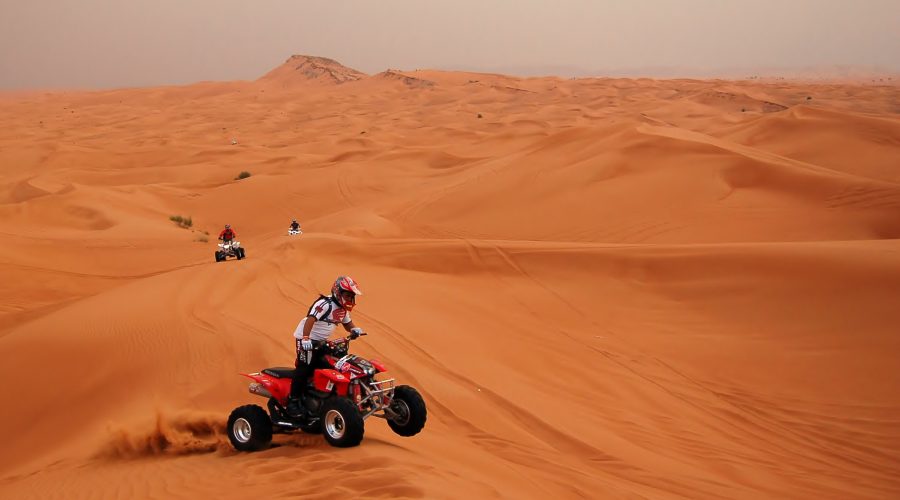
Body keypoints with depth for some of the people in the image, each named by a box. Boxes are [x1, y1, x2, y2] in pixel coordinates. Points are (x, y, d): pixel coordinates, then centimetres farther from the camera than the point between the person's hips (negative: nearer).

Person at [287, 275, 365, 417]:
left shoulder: (343, 309, 9)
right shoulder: (325, 304, -22)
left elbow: (347, 323, 20)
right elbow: (310, 319, -33)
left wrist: (354, 329, -5)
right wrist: (305, 338, -45)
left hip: (321, 342, 10)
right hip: (307, 339, -9)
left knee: (331, 367, 10)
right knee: (304, 368, -17)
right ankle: (293, 401, -15)